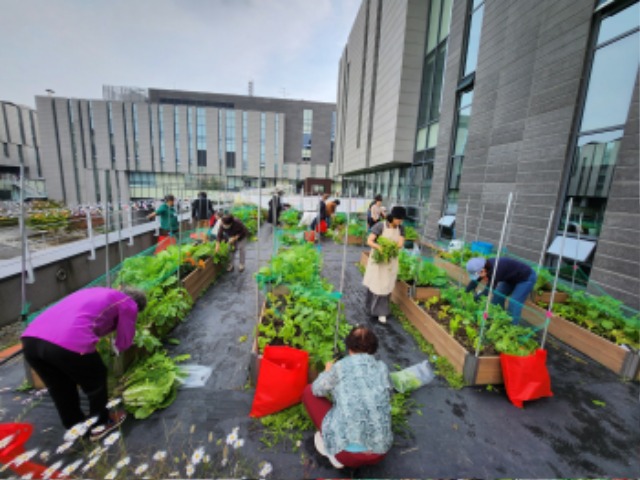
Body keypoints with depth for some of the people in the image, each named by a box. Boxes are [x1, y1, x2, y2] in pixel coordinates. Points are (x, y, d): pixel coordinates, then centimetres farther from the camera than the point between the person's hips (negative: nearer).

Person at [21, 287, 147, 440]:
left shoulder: (96, 293, 32)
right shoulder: (129, 304, 10)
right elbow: (123, 343, 17)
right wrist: (114, 344, 37)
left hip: (31, 339, 8)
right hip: (69, 344, -7)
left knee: (60, 388, 30)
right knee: (96, 383, 21)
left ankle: (75, 426, 49)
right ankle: (100, 424, 40)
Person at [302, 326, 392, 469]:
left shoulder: (341, 366, -4)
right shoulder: (382, 368, 4)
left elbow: (317, 390, 6)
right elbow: (387, 397, 18)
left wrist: (327, 372, 26)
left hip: (346, 452, -3)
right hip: (379, 453, 4)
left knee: (308, 392, 12)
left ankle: (332, 450, 11)